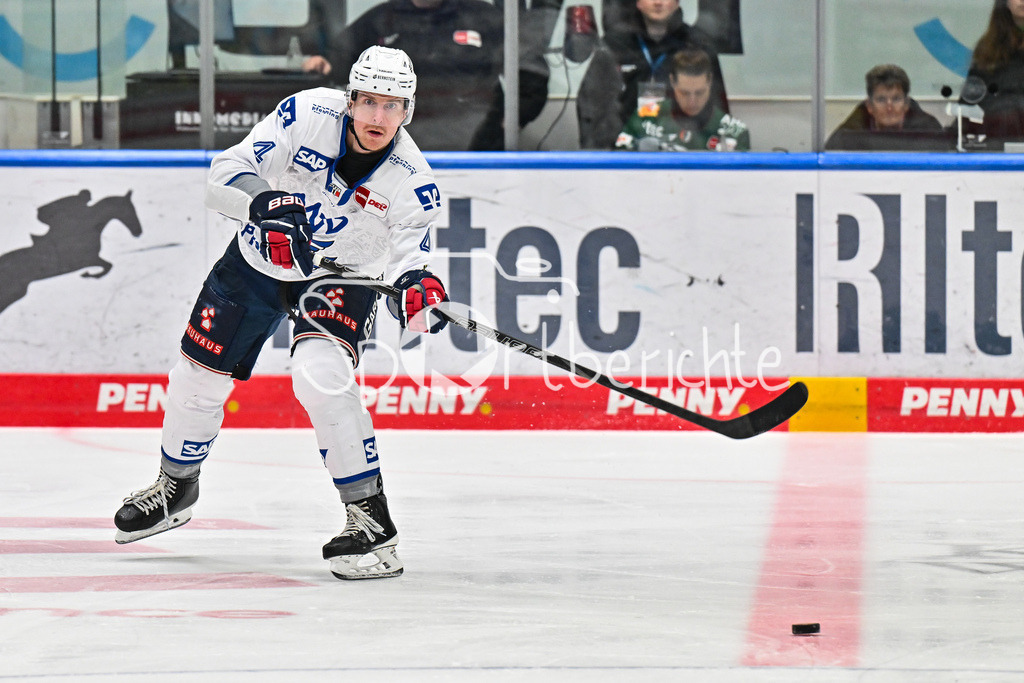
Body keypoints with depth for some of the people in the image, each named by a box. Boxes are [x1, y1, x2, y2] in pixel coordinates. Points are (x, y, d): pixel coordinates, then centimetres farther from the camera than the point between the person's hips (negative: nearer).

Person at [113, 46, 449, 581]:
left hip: (341, 276, -2)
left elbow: (406, 256, -27)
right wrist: (264, 201, -45)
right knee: (199, 373, 10)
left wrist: (416, 289, -51)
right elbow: (226, 173, -25)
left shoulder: (411, 180, -24)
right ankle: (175, 487, 41)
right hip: (259, 258, 3)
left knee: (319, 375, -29)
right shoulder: (308, 114, -25)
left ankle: (371, 520, -23)